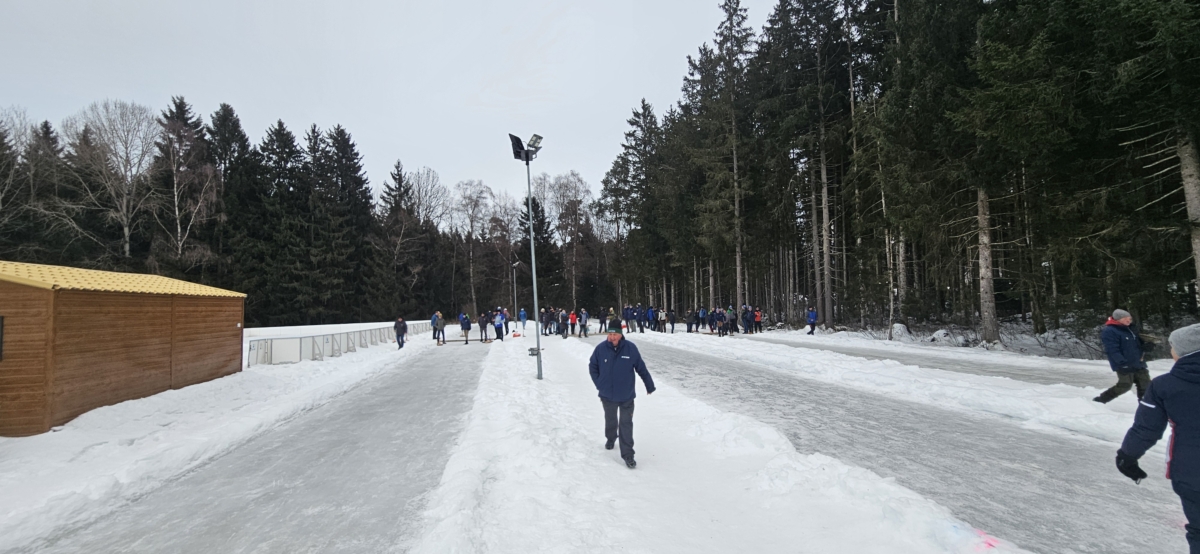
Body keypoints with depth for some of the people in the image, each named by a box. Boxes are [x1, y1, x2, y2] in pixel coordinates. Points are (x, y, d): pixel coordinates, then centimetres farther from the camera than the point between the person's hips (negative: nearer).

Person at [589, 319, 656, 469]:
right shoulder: (600, 348, -13)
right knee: (610, 421, 23)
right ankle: (610, 438, 50)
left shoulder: (630, 348, -14)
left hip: (626, 396, -1)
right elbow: (592, 367, 3)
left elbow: (641, 368, -3)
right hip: (607, 395, 2)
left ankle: (627, 454, 8)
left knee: (626, 424, 0)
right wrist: (599, 384, -2)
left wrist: (650, 386, 5)